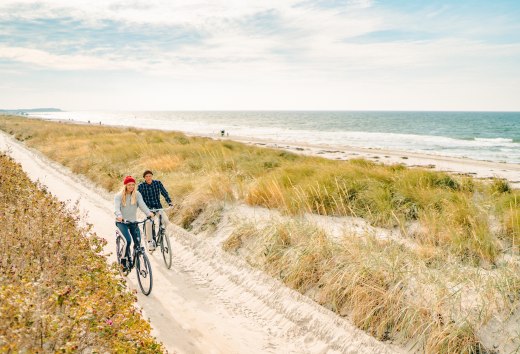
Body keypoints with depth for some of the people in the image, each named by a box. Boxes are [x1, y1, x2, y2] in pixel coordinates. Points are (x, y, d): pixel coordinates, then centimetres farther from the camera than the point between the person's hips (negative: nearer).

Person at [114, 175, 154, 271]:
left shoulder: (137, 194, 3)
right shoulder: (119, 196, -4)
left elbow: (142, 204, -13)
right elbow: (116, 207, -19)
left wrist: (149, 213, -32)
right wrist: (119, 216, -41)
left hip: (133, 222, 3)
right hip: (122, 222, -3)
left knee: (138, 242, -9)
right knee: (128, 240, -22)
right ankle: (124, 260, -2)